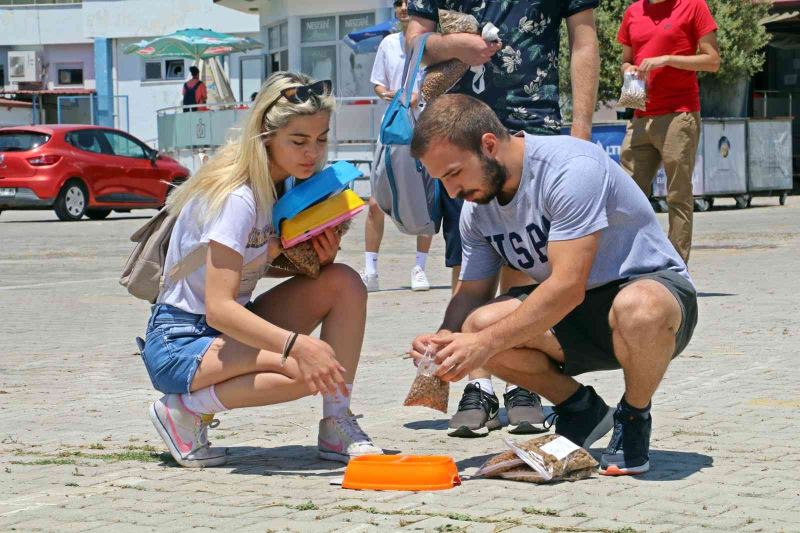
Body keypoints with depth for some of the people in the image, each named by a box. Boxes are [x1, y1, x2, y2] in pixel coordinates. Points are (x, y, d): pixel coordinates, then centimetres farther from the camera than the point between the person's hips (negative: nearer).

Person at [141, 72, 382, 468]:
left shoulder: (286, 183, 2)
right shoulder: (236, 198, -24)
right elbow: (218, 308, -31)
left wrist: (322, 256, -10)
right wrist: (296, 343, -44)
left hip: (232, 328, 9)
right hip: (178, 344, -9)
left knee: (344, 283, -9)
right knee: (308, 369, -31)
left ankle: (337, 427, -8)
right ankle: (185, 409, -11)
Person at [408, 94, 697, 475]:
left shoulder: (571, 167, -25)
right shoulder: (477, 207, 0)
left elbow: (568, 287, -31)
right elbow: (472, 293, 5)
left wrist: (484, 344, -33)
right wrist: (445, 341, -17)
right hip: (574, 319, 6)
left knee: (637, 308, -43)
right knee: (478, 325, -21)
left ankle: (634, 419, -10)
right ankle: (578, 408, 4)